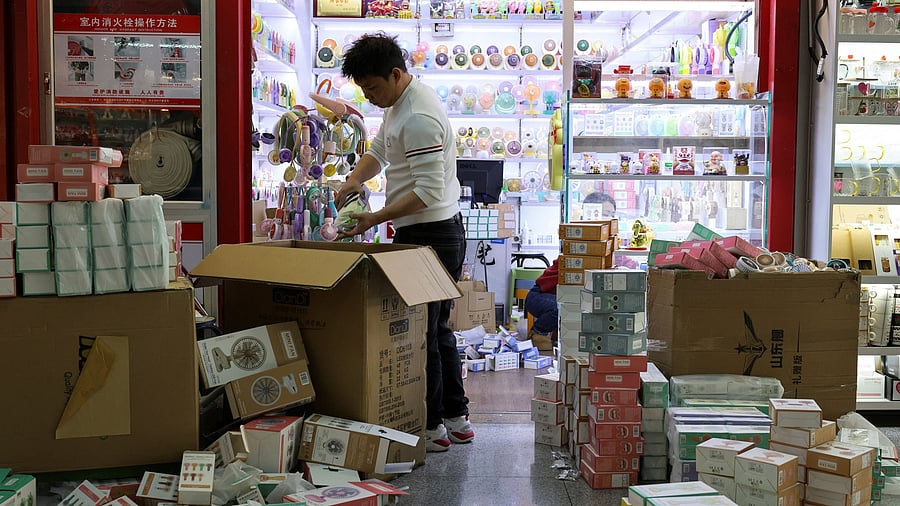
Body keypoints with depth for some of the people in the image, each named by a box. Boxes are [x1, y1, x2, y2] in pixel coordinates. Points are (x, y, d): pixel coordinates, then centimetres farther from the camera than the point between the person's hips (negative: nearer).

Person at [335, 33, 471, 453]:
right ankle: (456, 418, 27)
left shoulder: (420, 118, -21)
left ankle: (432, 428, 9)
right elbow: (378, 151, 23)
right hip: (426, 233, 11)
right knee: (437, 329, 17)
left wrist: (375, 219, -26)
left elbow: (428, 192, -26)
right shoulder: (399, 106, 13)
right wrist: (353, 181, 5)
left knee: (420, 333, -2)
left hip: (430, 236, -11)